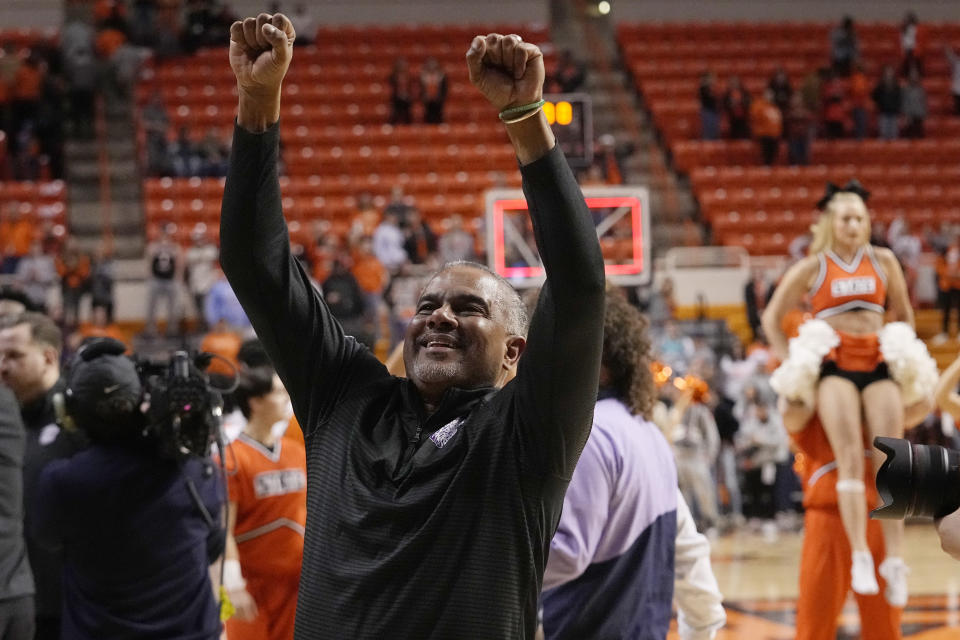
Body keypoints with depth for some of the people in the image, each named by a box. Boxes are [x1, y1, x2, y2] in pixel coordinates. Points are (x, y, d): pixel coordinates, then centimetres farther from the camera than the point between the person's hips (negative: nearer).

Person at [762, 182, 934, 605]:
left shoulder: (883, 261, 15)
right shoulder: (812, 267, 9)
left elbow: (903, 314, 24)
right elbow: (772, 318, 14)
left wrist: (906, 356, 14)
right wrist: (791, 363, 5)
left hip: (880, 364, 2)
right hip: (832, 364, -2)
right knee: (850, 457, -19)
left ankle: (894, 558, -14)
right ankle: (860, 556, -26)